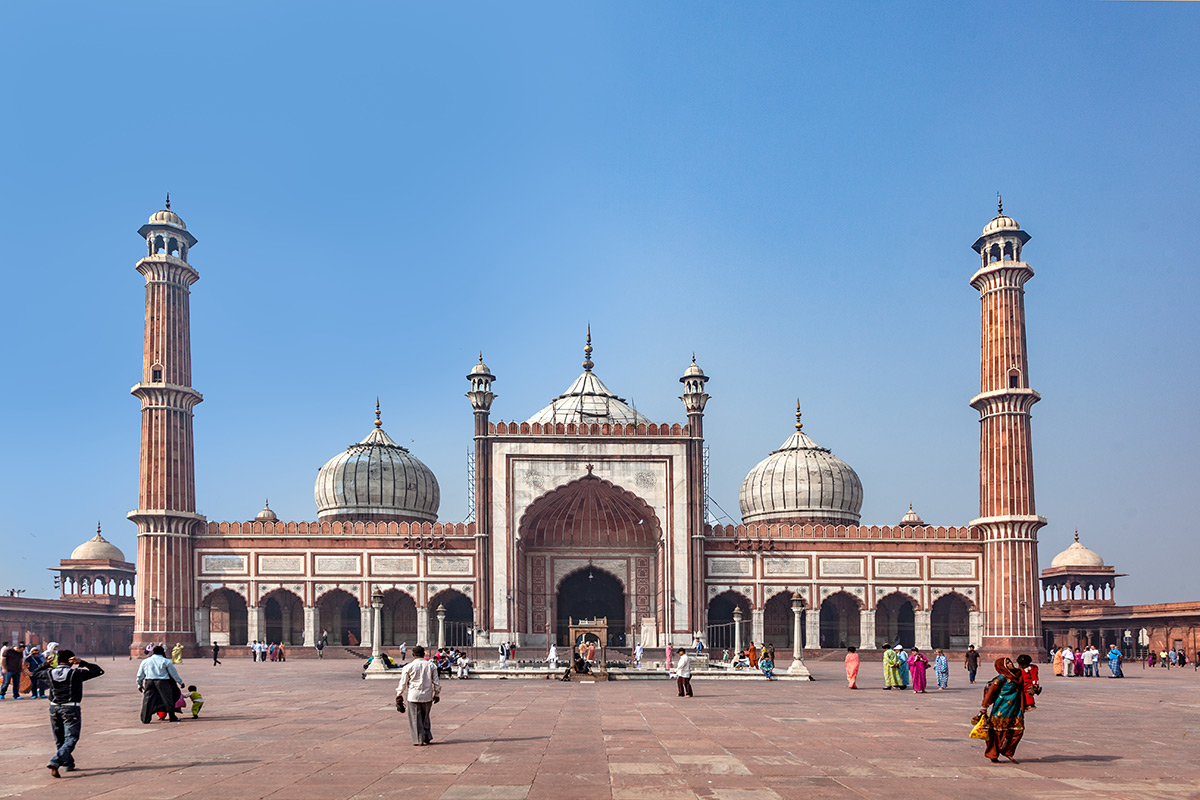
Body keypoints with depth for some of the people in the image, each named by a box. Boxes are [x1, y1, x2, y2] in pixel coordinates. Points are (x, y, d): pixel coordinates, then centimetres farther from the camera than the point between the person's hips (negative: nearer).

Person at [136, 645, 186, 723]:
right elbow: (174, 673, 5)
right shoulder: (166, 661, 2)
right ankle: (172, 717, 10)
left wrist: (139, 685, 28)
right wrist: (180, 682, 14)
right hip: (163, 682, -2)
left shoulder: (145, 662, 11)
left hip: (149, 682, 2)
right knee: (168, 699, 6)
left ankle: (145, 719, 4)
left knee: (148, 700, 7)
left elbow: (140, 675, 16)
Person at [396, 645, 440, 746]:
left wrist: (399, 696, 9)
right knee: (425, 717, 19)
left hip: (414, 696, -3)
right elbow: (436, 682, 5)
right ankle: (427, 738, 22)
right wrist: (436, 694, 17)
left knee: (416, 719, 6)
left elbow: (403, 683, -2)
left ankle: (419, 741, 8)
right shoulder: (431, 666, 1)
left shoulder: (408, 667, -7)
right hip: (427, 696, 3)